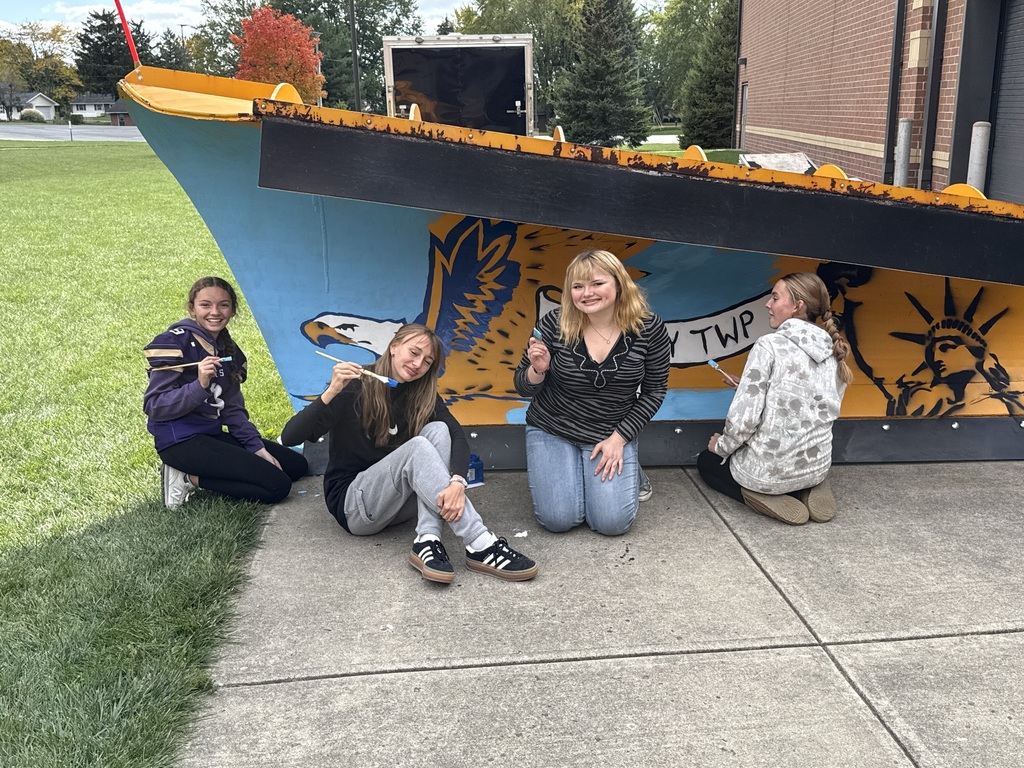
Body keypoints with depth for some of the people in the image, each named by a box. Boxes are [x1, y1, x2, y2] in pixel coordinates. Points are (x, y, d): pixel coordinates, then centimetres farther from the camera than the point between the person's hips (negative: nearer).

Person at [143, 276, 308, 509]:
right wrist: (199, 385, -31)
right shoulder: (174, 343, -12)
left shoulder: (228, 350, 11)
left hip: (213, 435, 9)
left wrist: (258, 448, 0)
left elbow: (233, 409, 12)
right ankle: (190, 479, -4)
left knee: (296, 464, 8)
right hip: (181, 441, -9)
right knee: (277, 485, -16)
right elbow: (153, 406, -17)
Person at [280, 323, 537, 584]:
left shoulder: (424, 395, 3)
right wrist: (331, 393, -32)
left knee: (437, 430, -20)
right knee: (417, 446, -30)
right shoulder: (355, 387, -10)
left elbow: (458, 436, -15)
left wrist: (458, 481, -36)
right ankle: (480, 546, -39)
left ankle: (427, 540, -34)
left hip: (398, 501, 5)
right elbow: (289, 438, -17)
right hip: (353, 504, -5)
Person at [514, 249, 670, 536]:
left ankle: (629, 472, 21)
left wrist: (618, 439, -10)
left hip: (612, 434, 0)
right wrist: (538, 369, -29)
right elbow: (524, 388, -6)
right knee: (558, 519, -13)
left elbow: (654, 391, -2)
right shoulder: (555, 324, -15)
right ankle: (557, 471, 21)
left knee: (613, 522, -12)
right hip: (551, 430, 0)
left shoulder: (649, 329, -13)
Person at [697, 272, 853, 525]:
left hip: (768, 470, -6)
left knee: (706, 461, 26)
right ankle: (810, 491, 11)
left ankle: (763, 496, 0)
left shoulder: (769, 345, -17)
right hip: (817, 466, 6)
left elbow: (745, 417, -19)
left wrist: (722, 447, 0)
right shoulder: (833, 352, 3)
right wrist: (747, 386, 14)